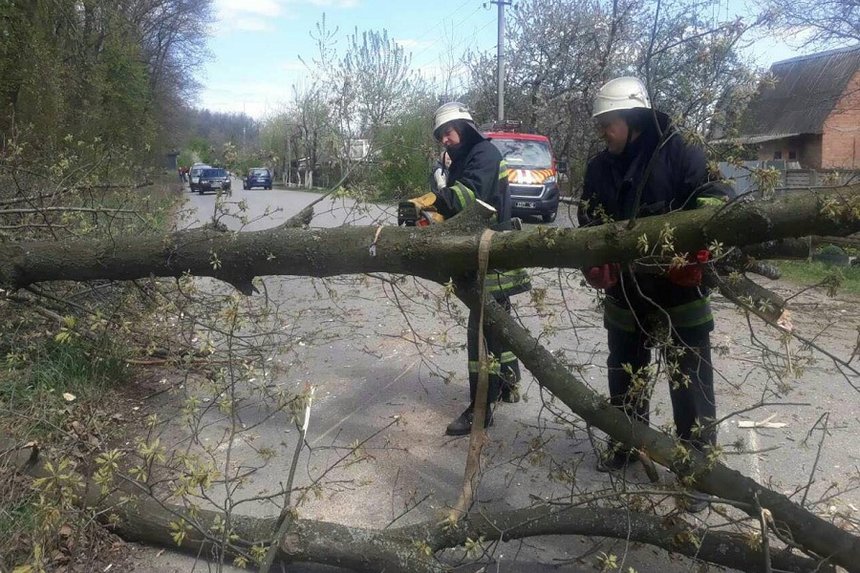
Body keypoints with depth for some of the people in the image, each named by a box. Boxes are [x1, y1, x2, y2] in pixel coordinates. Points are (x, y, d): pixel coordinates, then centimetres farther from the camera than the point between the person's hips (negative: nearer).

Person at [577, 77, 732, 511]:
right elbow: (588, 224, 7)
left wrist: (698, 251, -32)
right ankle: (627, 442, 40)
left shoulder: (679, 153, -12)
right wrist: (595, 264, -11)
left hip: (679, 291, -5)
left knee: (690, 380, 3)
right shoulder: (599, 168, 4)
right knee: (624, 372, 19)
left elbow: (719, 201, -17)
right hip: (624, 292, 6)